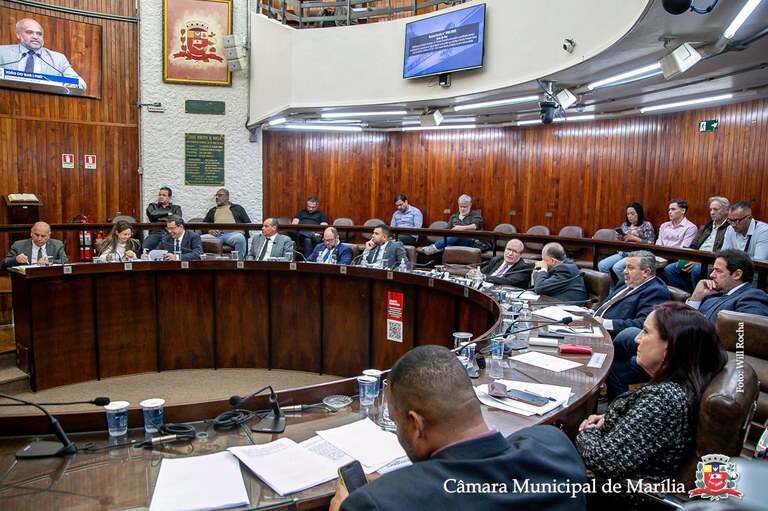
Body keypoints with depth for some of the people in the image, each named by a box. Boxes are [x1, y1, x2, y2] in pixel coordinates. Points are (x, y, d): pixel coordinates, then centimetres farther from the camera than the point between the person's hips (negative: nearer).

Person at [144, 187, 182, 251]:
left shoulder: (176, 208, 23)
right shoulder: (153, 206, 26)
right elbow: (151, 214, 2)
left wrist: (159, 218, -1)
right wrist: (167, 213, 8)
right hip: (155, 233, 1)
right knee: (143, 248, -30)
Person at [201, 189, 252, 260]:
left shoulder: (237, 208, 27)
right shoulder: (212, 210, 33)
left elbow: (248, 222, 18)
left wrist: (243, 230, -5)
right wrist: (209, 230, 0)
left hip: (233, 233, -2)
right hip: (216, 234, 2)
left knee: (240, 238, -39)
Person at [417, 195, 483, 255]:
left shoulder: (475, 214, 16)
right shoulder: (454, 217, 30)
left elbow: (475, 226, -5)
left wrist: (462, 228, -20)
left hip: (470, 239, -3)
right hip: (454, 240, 3)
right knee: (447, 246, -34)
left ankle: (434, 247, -41)